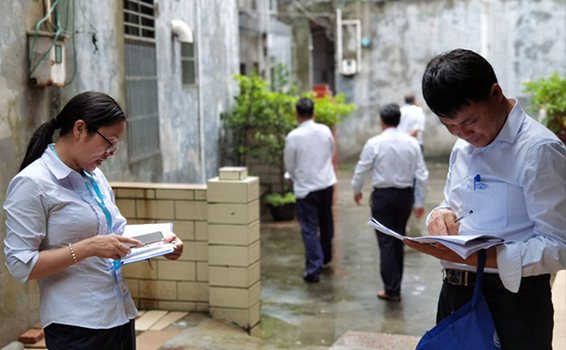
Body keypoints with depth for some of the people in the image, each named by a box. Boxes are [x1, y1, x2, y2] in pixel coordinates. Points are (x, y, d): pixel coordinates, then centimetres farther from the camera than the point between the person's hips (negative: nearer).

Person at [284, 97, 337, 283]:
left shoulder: (293, 137, -15)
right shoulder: (325, 130, -4)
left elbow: (290, 165, -5)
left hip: (306, 187, -4)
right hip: (327, 183, 4)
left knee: (309, 229, 1)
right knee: (326, 223, 21)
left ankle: (313, 269, -1)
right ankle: (325, 257, 40)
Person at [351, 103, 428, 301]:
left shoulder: (374, 143, -12)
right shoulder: (411, 143, -3)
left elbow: (362, 170, -3)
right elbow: (422, 175, -2)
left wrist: (357, 190, 16)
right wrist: (419, 202, 7)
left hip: (383, 196, -4)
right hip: (405, 195, 4)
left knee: (386, 243, 3)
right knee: (398, 241, 17)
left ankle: (392, 290, 4)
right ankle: (395, 284, 29)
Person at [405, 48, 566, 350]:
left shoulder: (538, 150, -15)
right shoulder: (463, 148, 12)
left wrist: (476, 256, -30)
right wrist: (441, 215, -3)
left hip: (511, 303, -7)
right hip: (454, 293, 7)